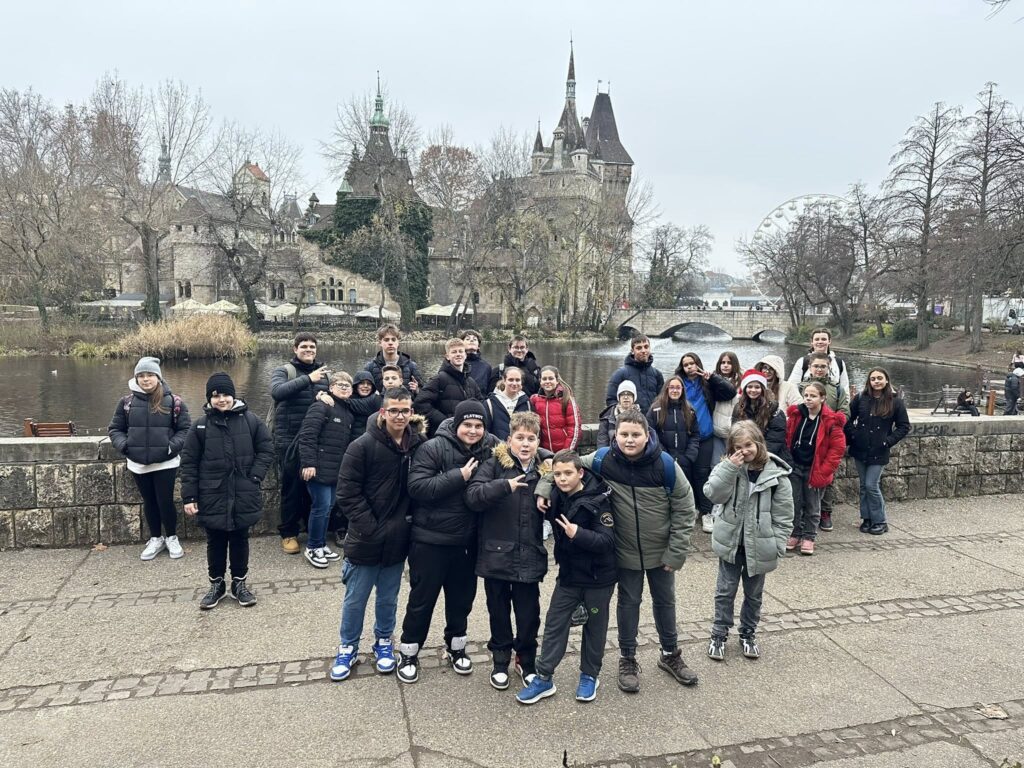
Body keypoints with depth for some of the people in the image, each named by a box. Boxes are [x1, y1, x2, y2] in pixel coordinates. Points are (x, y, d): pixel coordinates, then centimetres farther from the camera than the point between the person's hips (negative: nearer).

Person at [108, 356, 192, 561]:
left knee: (165, 501, 2)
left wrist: (172, 446, -16)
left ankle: (172, 538, 25)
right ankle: (156, 539, 32)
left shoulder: (173, 401, -7)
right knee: (149, 502, 15)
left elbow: (185, 429, -3)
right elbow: (115, 429, 9)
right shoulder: (127, 401, 1)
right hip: (138, 464, 3)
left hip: (165, 463, -3)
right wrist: (123, 445, -8)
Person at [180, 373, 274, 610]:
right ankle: (216, 584, 29)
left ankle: (239, 583, 29)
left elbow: (266, 449, 3)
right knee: (215, 542, 12)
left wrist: (255, 476, -8)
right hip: (213, 497, 0)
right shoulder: (201, 425, -3)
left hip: (243, 496, 0)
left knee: (240, 540, 13)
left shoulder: (250, 420, -3)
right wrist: (189, 497, -4)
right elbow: (189, 462, -1)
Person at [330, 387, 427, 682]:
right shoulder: (363, 446, -14)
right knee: (355, 599, 12)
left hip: (397, 541, 3)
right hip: (365, 539, -3)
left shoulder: (418, 446, -4)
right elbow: (347, 492, -14)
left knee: (388, 598, 19)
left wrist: (408, 522, -1)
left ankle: (383, 642, 40)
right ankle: (348, 648, 32)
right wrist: (370, 528, -16)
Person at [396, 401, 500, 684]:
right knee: (422, 598, 9)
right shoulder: (433, 448, -15)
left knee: (462, 597, 18)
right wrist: (459, 477, -25)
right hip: (430, 539, -4)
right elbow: (417, 487, -22)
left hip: (468, 540, 4)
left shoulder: (490, 449, -1)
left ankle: (456, 647, 39)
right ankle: (409, 653, 28)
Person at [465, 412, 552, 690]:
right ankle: (500, 661, 34)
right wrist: (505, 485, -29)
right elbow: (472, 495, -17)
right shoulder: (494, 463, -6)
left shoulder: (546, 467, 2)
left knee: (529, 615, 10)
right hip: (496, 554, -1)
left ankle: (526, 660, 33)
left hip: (530, 557, 2)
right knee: (499, 613, 15)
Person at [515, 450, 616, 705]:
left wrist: (578, 534, -36)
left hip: (598, 577, -5)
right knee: (554, 624, 7)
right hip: (568, 574, 5)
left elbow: (608, 541, -24)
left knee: (594, 627, 12)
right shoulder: (557, 497, -4)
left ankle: (590, 675, 30)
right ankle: (544, 678, 17)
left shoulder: (598, 501, -20)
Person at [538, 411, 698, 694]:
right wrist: (545, 488, -19)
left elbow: (685, 508, -11)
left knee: (665, 601, 19)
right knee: (629, 602, 14)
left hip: (661, 551, 1)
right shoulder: (603, 460, -18)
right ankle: (627, 660, 34)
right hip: (626, 551, 0)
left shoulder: (665, 464, -19)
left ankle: (670, 654, 42)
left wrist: (675, 552, -10)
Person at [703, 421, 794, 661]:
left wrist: (776, 546, -10)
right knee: (725, 591, 11)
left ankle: (748, 634, 37)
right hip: (730, 542, 1)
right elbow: (713, 494, -19)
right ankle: (719, 635, 27)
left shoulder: (776, 473, -12)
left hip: (759, 545, 0)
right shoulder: (727, 467, -6)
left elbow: (783, 516, -8)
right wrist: (730, 468, -27)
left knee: (753, 594, 17)